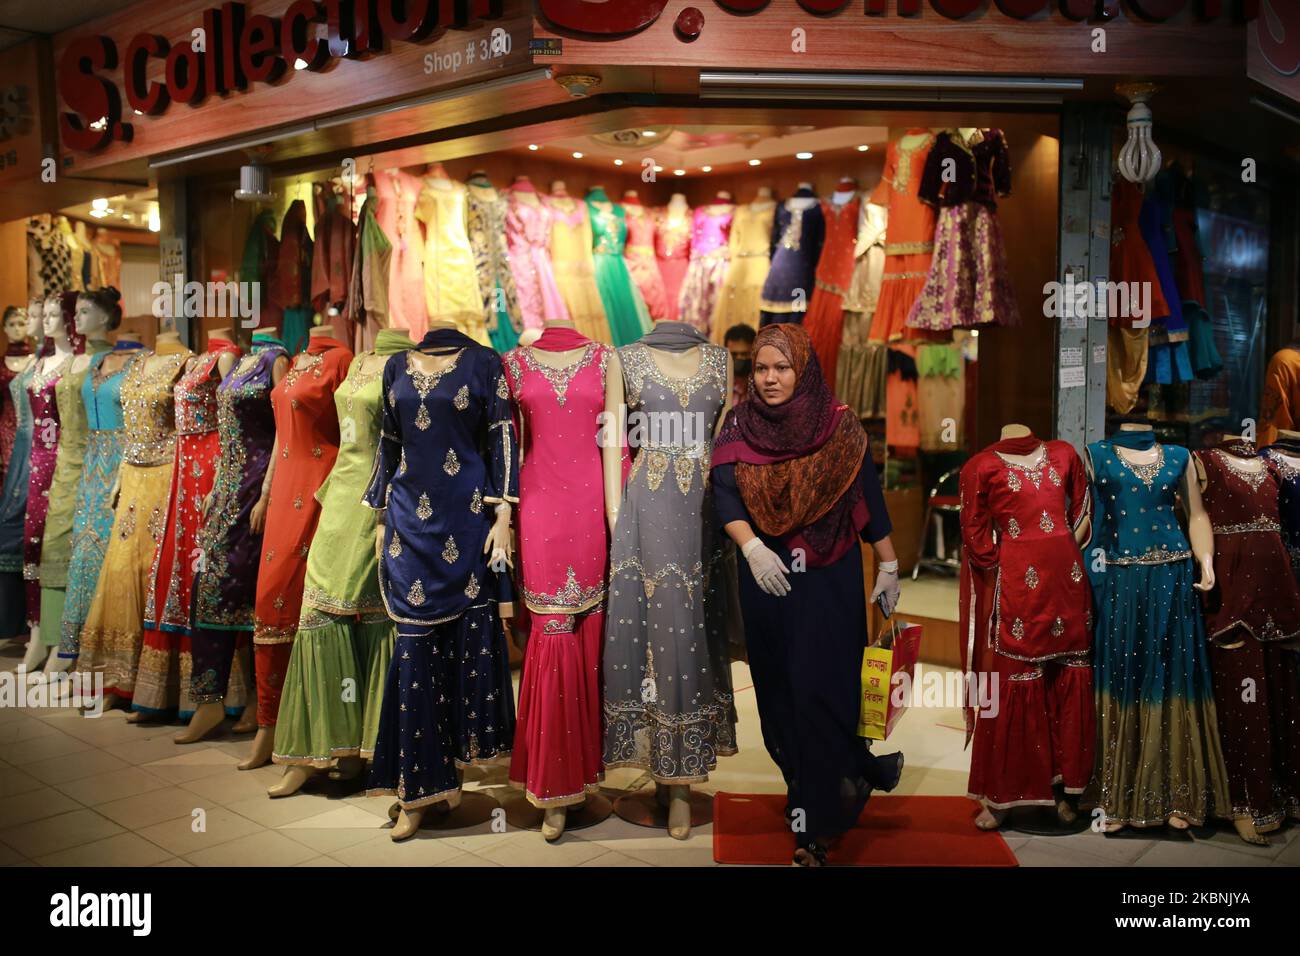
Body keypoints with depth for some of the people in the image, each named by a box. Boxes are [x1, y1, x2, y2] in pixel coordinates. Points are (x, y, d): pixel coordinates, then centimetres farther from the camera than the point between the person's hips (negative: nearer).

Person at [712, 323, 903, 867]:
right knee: (778, 686, 11)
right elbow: (724, 495, -9)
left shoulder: (839, 425, -3)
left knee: (822, 687, -6)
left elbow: (869, 499, 2)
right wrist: (752, 547, -24)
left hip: (829, 578, -3)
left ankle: (815, 820, 4)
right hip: (765, 576, 3)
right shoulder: (738, 425, 1)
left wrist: (889, 566, 3)